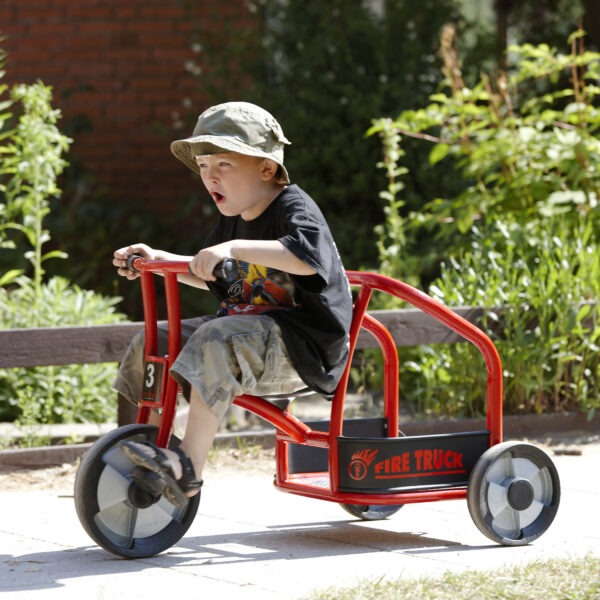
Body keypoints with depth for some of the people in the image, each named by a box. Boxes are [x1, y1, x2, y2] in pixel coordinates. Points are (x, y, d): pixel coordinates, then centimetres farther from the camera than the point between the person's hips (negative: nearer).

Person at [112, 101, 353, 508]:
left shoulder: (294, 207, -12)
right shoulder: (234, 218, 14)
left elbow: (304, 254, -37)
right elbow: (208, 276, 32)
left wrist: (234, 248, -43)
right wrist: (158, 259, 17)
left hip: (302, 344, -10)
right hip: (250, 327, 10)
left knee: (218, 340, -36)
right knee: (151, 343, 3)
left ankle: (189, 467, -41)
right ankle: (150, 448, 7)